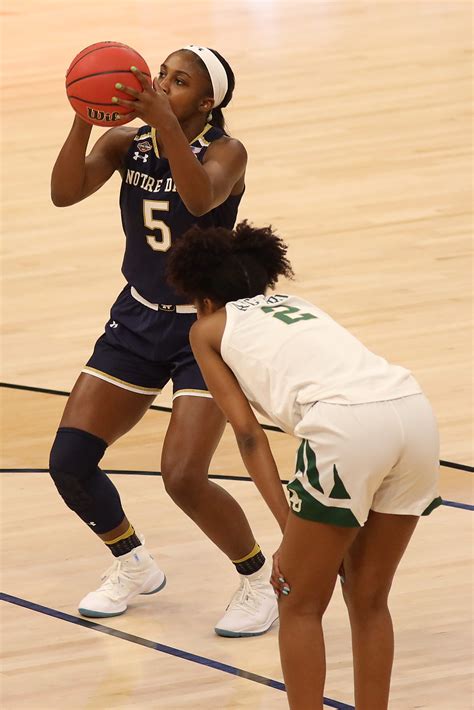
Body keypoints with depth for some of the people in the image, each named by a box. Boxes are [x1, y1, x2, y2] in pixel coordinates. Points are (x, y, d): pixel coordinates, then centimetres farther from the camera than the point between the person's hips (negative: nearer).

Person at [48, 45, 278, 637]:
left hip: (207, 328, -5)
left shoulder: (225, 152, -16)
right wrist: (84, 120, -33)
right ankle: (133, 567, 24)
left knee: (184, 478, -18)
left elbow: (201, 198, -38)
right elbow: (65, 192, -20)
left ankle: (260, 583, 7)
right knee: (69, 462, -2)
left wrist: (164, 121, -46)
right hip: (138, 321, 5)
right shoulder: (126, 143, -4)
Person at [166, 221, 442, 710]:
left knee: (300, 605, 12)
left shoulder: (210, 327, 22)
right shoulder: (296, 306, 36)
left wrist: (290, 530, 7)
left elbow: (248, 433, 11)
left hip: (349, 428, -5)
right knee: (369, 600, 21)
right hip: (414, 409, 6)